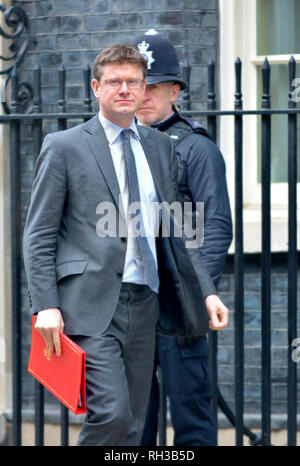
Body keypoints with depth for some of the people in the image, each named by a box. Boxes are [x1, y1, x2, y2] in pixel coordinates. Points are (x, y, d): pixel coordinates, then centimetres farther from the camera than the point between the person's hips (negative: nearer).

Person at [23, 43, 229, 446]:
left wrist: (206, 292, 12)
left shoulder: (160, 147, 16)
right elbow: (39, 236, -1)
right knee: (111, 413, -20)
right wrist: (45, 306, -12)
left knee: (132, 426, 5)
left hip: (144, 304, 6)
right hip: (91, 304, -5)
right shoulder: (64, 147, 1)